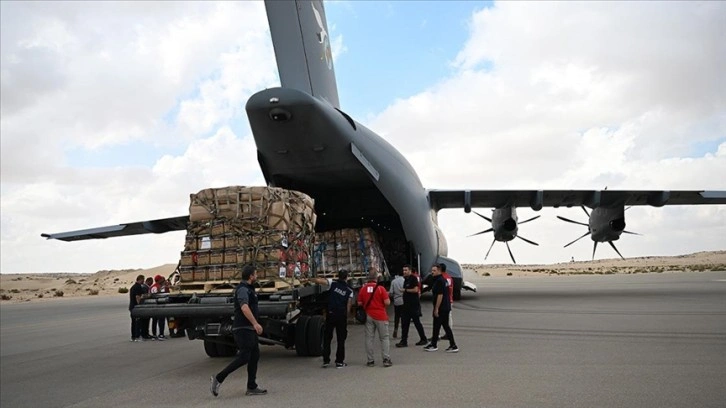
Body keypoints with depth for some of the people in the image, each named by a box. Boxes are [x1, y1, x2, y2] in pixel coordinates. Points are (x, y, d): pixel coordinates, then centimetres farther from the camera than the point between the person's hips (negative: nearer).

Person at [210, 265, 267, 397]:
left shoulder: (247, 289, 18)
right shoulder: (243, 289, -14)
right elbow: (244, 308, -30)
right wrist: (255, 323, -37)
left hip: (250, 329, 10)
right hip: (243, 328, -10)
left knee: (254, 356, 8)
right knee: (244, 357, -11)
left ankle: (252, 387, 11)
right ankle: (219, 378, -3)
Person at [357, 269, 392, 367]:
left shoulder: (363, 289, 0)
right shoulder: (381, 288, -10)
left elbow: (359, 303, 3)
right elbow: (387, 302, -12)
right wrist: (387, 296, 8)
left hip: (368, 316, 3)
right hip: (380, 316, -3)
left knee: (369, 338, 8)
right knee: (384, 338, 5)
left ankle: (370, 360, 9)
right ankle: (386, 359, -1)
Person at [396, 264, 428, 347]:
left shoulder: (413, 278, -11)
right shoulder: (405, 279, 15)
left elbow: (415, 290, -22)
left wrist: (405, 290, -15)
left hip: (414, 304, -9)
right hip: (407, 305, 9)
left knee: (417, 322, 0)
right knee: (404, 323, 5)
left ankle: (424, 339, 13)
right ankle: (404, 341, 7)